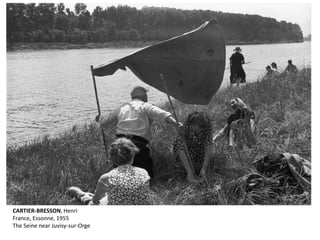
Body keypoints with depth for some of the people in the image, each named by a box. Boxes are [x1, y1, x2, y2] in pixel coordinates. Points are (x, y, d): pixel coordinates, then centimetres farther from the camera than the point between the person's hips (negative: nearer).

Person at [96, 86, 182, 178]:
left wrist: (99, 118, 52)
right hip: (138, 145, -5)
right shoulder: (145, 107, 6)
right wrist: (176, 123, -22)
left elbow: (103, 122, 31)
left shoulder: (121, 108, 20)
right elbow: (161, 114, -14)